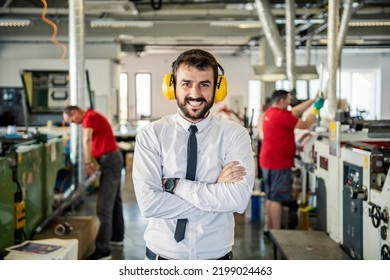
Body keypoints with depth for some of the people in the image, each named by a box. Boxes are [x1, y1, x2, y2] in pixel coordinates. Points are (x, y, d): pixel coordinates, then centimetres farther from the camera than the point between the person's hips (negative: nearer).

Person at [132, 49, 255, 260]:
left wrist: (176, 185, -20)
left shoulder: (234, 134, -9)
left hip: (216, 256, 1)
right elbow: (148, 203, -19)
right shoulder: (150, 135, -10)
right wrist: (215, 189, -20)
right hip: (163, 255, 0)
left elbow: (239, 199, -21)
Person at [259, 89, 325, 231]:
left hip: (268, 161, 10)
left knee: (271, 197, 16)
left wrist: (312, 101, 17)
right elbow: (305, 125, -10)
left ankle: (269, 228, 22)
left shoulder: (270, 113, 11)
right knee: (277, 198, -5)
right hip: (278, 163, -10)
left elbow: (295, 111, 18)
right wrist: (316, 109, 2)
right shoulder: (281, 115, -18)